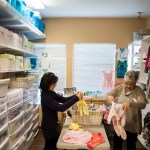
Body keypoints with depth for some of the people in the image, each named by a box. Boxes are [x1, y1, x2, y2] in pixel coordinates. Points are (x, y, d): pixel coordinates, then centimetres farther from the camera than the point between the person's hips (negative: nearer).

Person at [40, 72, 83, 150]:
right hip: (48, 127, -9)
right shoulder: (46, 97, -27)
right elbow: (61, 108, -34)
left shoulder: (50, 93, 2)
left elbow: (63, 99, 5)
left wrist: (75, 96, -11)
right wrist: (76, 98, -32)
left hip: (51, 125, 9)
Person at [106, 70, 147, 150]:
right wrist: (110, 96, -29)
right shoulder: (119, 88, -6)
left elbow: (143, 104, -28)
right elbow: (108, 95, -3)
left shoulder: (139, 91, -14)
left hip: (132, 124, -2)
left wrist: (130, 103, -47)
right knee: (117, 143, 20)